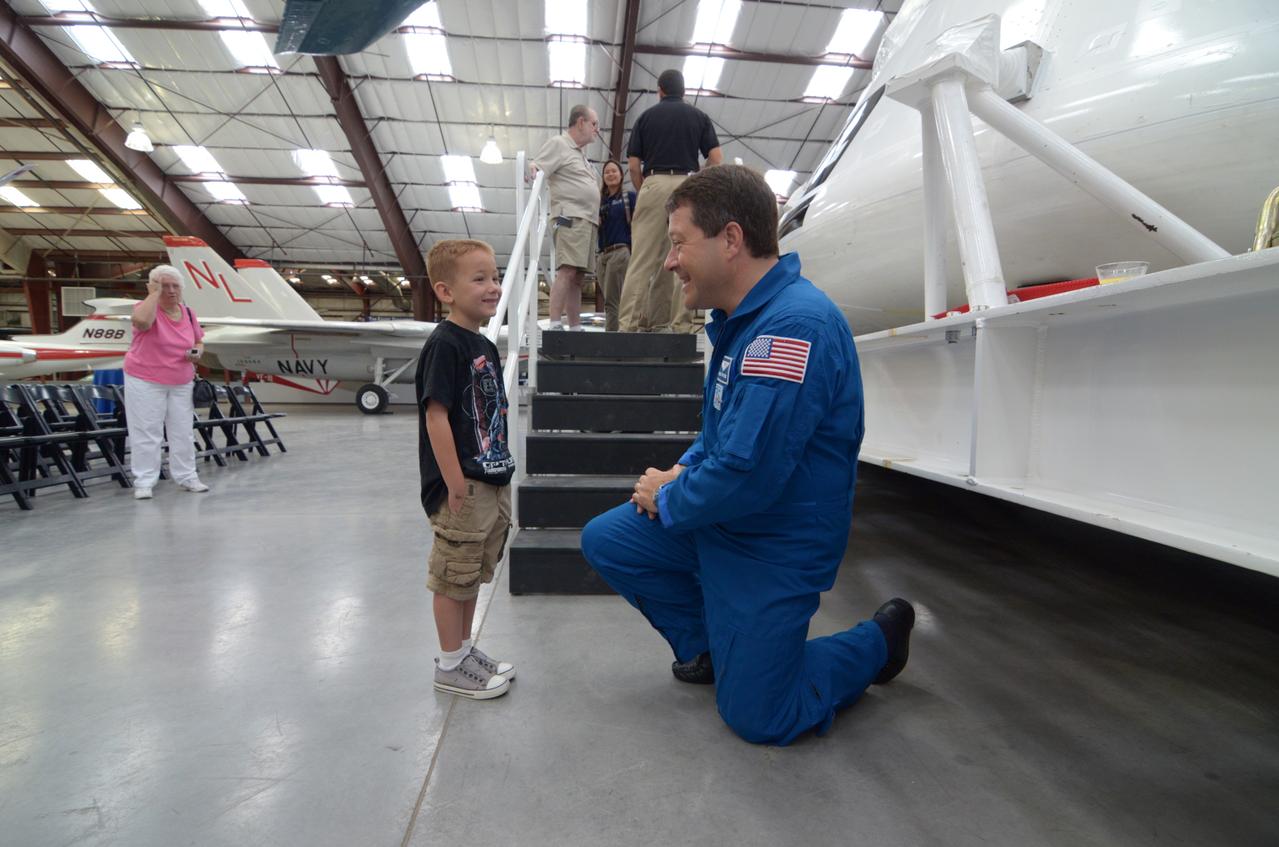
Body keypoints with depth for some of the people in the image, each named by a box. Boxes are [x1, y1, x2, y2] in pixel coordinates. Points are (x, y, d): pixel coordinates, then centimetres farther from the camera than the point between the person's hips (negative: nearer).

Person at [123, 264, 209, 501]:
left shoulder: (188, 312, 5)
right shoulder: (147, 308, -10)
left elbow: (199, 342, 16)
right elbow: (142, 321, -35)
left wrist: (197, 353, -7)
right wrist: (154, 293, -22)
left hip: (181, 383, 5)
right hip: (145, 381, -5)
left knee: (183, 432, 9)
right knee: (147, 432, -2)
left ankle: (186, 477, 18)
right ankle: (144, 482, 6)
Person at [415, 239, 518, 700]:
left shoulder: (485, 347, 13)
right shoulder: (444, 345, -15)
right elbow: (436, 416, -20)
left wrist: (499, 472, 17)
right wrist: (456, 484, -21)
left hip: (491, 484, 9)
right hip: (462, 488, -9)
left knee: (472, 574, 19)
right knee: (454, 575, 5)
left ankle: (465, 648, 34)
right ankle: (451, 663, 20)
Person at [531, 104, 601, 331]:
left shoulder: (581, 152, 28)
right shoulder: (558, 144, 3)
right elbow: (535, 168, -8)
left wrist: (597, 214, 22)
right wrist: (533, 169, -30)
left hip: (588, 219, 9)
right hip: (570, 217, -9)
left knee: (578, 277, 5)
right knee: (567, 271, -20)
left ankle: (575, 327, 5)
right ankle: (554, 325, -25)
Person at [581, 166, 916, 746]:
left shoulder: (794, 326, -29)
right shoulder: (740, 318, 4)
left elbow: (749, 474, -32)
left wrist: (669, 500, -13)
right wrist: (684, 472, -1)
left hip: (773, 548, -9)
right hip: (715, 516, 9)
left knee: (756, 718, 1)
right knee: (603, 540, 6)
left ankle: (879, 641, 24)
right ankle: (710, 648, 22)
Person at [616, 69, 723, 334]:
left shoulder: (646, 116, 13)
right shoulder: (698, 116, 13)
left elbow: (633, 165, 6)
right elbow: (717, 159, 4)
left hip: (653, 184, 0)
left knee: (642, 258, -3)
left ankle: (629, 322, -9)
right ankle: (681, 323, -1)